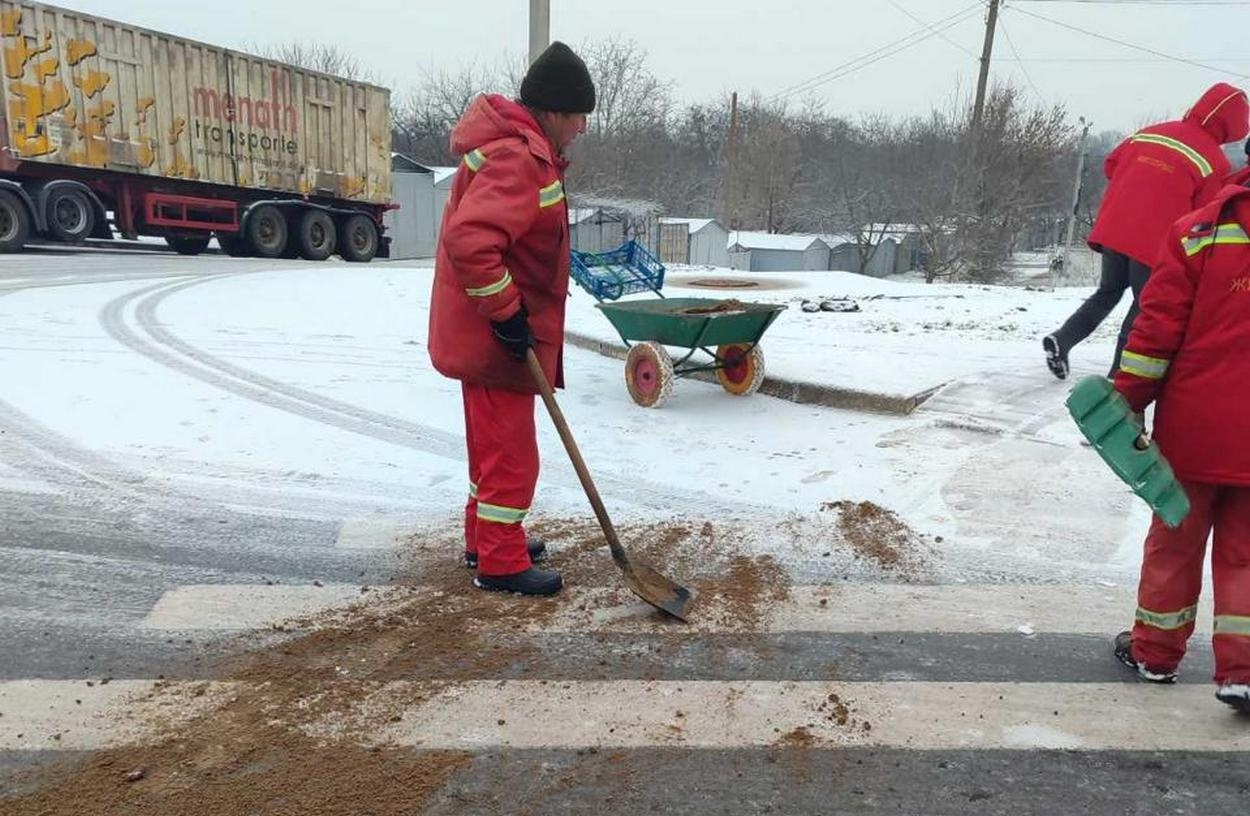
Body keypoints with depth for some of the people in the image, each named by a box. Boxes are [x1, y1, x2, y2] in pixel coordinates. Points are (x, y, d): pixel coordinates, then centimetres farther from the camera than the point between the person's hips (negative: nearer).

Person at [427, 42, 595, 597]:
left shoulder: (525, 150, 13)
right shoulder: (517, 158, -21)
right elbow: (468, 240, -34)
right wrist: (507, 312, -26)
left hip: (490, 332, 11)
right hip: (495, 336, -11)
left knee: (495, 443, 20)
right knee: (510, 452, 0)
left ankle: (487, 539, 34)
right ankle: (500, 563, 13)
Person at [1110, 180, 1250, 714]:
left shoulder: (1198, 231, -8)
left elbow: (1158, 323, -11)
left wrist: (1128, 400, -5)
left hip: (1192, 430, -1)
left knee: (1174, 542, 13)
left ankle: (1154, 651, 25)